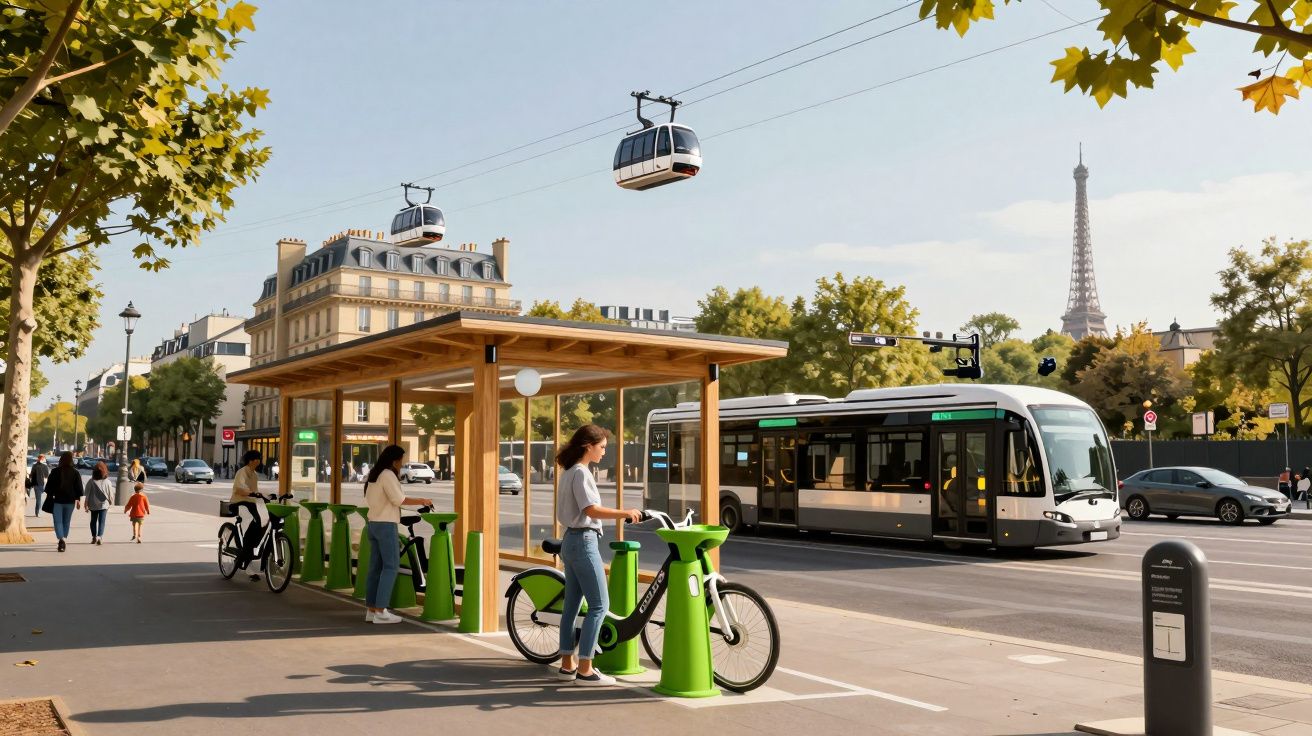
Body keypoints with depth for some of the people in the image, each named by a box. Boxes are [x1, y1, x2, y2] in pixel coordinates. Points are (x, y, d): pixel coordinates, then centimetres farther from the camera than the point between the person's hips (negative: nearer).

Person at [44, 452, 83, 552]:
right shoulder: (75, 472, 0)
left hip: (57, 500, -2)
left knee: (58, 521, 0)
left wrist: (49, 496, 9)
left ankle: (61, 539, -21)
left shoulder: (55, 471, -5)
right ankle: (63, 541, 19)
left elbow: (49, 486, -1)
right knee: (66, 521, 14)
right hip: (70, 501, 2)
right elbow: (79, 487, 2)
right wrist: (78, 500, 9)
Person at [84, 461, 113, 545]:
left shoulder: (91, 482, -10)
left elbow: (87, 494, -6)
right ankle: (100, 536, -15)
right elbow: (110, 495, -2)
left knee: (93, 521, 17)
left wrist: (86, 505, 3)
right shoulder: (107, 482, -9)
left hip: (93, 505, 1)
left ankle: (94, 537, 24)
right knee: (102, 522, 2)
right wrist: (109, 503, 16)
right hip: (104, 505, -1)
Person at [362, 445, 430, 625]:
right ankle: (380, 611, -11)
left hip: (372, 523, 9)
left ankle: (371, 609, 10)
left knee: (376, 567, 9)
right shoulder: (388, 475, -12)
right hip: (386, 525, -9)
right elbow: (399, 499, -17)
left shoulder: (374, 475, 16)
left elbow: (370, 498, 17)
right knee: (390, 566, -7)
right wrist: (421, 501, -9)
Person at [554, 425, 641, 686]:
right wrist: (625, 513, -22)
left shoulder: (569, 472, 15)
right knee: (599, 605, -7)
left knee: (572, 604, 13)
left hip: (571, 541, 10)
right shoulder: (581, 472, -14)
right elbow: (591, 509, -23)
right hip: (584, 541, -10)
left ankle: (568, 664, 19)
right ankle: (585, 670, -6)